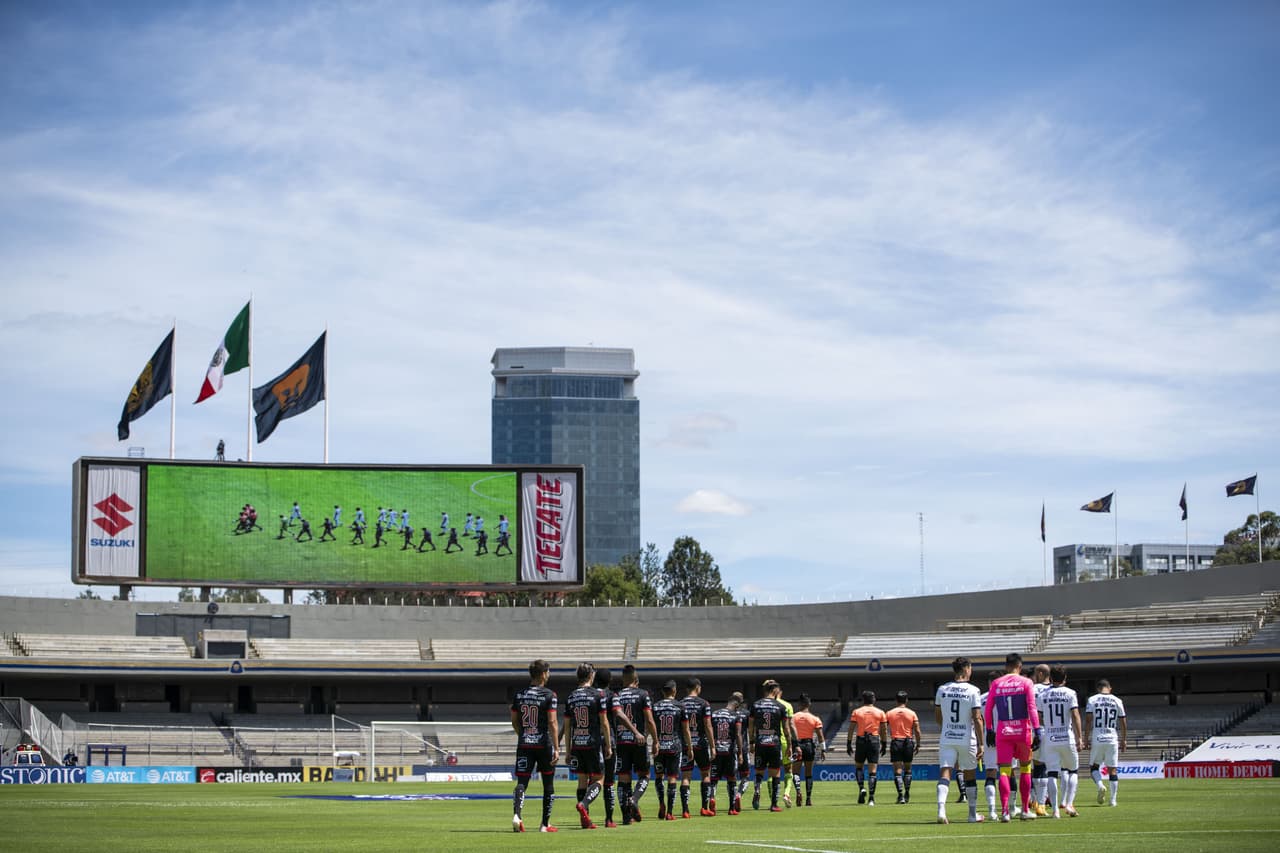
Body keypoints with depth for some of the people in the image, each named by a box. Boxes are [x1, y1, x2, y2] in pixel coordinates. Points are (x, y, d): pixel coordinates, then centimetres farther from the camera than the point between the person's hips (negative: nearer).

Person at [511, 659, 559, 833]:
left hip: (524, 745, 3)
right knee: (548, 784, 12)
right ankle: (546, 824, 16)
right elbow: (552, 722, -13)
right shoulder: (549, 695, -8)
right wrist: (556, 748, -13)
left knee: (521, 782, -1)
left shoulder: (519, 695, 6)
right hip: (544, 745, -3)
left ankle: (517, 814, -26)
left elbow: (514, 722, 12)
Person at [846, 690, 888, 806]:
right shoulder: (880, 713, 5)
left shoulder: (856, 712, 3)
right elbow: (884, 730, 5)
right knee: (872, 771, 1)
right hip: (875, 741, 1)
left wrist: (849, 744, 3)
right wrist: (884, 744, 12)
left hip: (861, 740, -1)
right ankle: (871, 798, -4)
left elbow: (851, 729, 0)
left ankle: (861, 788, -7)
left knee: (858, 766, 16)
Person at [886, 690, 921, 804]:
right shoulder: (912, 713, 0)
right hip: (909, 742, 1)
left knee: (897, 771, -2)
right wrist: (918, 745, 7)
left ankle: (900, 795, -13)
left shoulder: (889, 713, 0)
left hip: (895, 742, -1)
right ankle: (907, 794, 16)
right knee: (907, 770, 17)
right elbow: (917, 731, -1)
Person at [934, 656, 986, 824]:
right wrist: (980, 744, -9)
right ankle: (973, 814, 22)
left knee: (944, 774, -6)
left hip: (946, 739, 2)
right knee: (970, 776, 13)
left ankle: (941, 809, -27)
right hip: (967, 739, -2)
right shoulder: (972, 691, -8)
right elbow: (977, 719, -12)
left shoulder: (942, 690, 3)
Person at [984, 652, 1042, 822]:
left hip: (1002, 732, 1)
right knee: (1025, 769, 15)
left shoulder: (996, 684, 6)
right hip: (1022, 731, -1)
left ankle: (1004, 811, -17)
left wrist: (989, 730, 16)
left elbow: (987, 711, 6)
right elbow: (1032, 708, -8)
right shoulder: (1026, 682, -1)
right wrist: (1037, 731, -8)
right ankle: (1026, 810, 20)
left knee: (1004, 771, -2)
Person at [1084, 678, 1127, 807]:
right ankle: (1113, 799, 6)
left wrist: (1086, 739, -2)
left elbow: (1088, 721, -6)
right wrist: (1123, 740, 15)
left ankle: (1100, 786, -16)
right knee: (1112, 769, 8)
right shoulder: (1117, 701, 5)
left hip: (1096, 739, -1)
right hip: (1112, 739, 1)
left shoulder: (1092, 700, -1)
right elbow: (1123, 723, 6)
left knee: (1094, 766, 12)